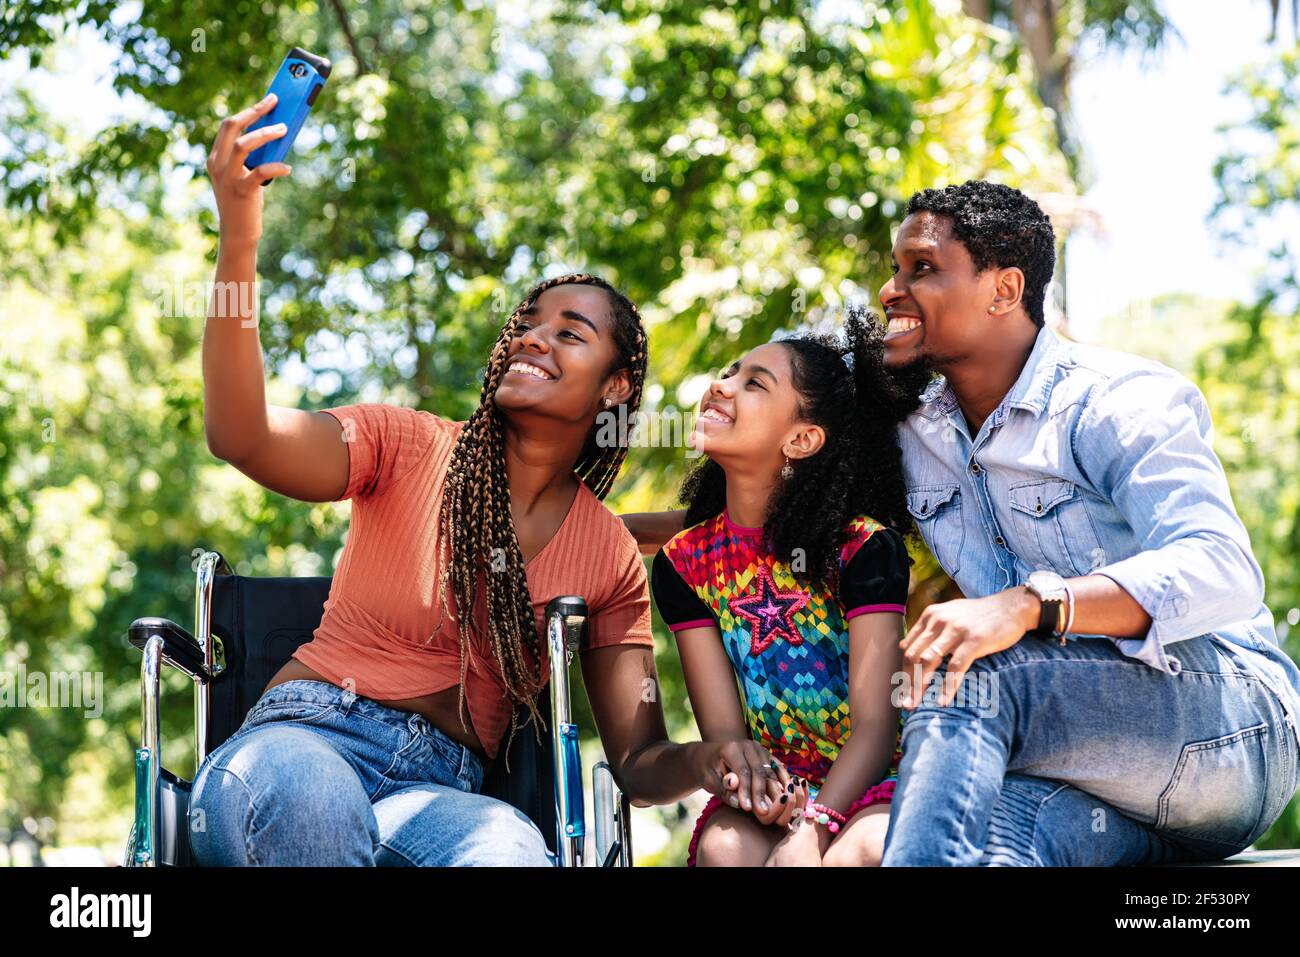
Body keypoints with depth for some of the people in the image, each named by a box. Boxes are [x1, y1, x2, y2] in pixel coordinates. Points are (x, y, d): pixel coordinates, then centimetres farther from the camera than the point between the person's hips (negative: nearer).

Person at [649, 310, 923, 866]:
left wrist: (811, 830, -30)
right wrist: (751, 779, -26)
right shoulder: (685, 563, 2)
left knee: (859, 852, -36)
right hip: (775, 790, 3)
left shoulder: (864, 545, -10)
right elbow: (722, 728, -2)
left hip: (870, 787, -3)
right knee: (726, 848, -31)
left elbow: (874, 726, -15)